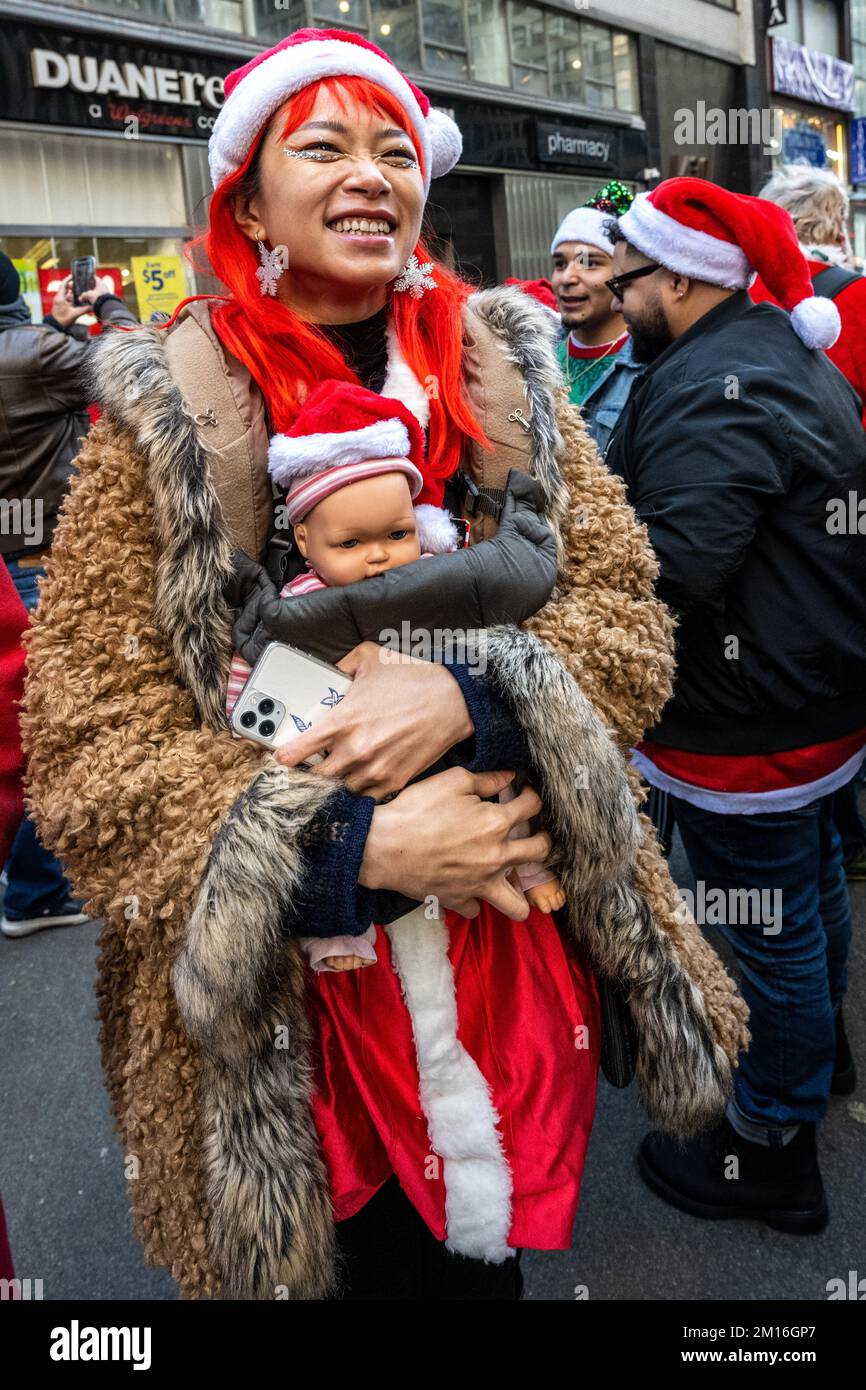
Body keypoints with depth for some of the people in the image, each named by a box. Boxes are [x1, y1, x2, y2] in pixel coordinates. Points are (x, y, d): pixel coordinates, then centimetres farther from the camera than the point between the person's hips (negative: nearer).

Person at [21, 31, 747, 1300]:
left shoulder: (507, 379, 1)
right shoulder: (166, 418, -8)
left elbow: (627, 619, -3)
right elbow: (89, 741, -12)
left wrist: (471, 692, -24)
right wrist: (352, 845, -24)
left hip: (520, 946, 3)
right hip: (290, 992, -2)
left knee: (489, 1247, 25)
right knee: (364, 1258, 19)